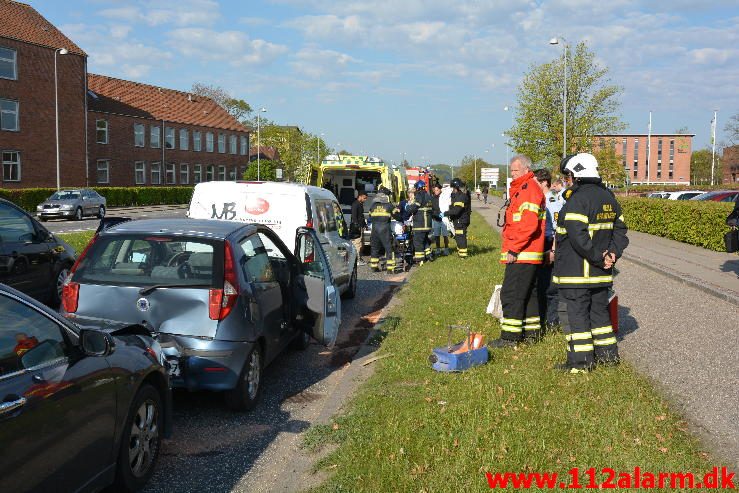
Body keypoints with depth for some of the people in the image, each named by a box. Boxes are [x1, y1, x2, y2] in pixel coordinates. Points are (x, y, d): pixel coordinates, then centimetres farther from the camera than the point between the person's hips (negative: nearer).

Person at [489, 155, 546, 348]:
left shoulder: (528, 189, -14)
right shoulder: (520, 189, 20)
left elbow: (529, 225, -23)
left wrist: (513, 249, -20)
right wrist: (512, 247, 20)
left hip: (521, 255, -11)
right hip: (529, 254, 11)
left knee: (511, 294, -8)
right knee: (529, 293, 15)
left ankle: (510, 336, -5)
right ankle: (531, 332, 24)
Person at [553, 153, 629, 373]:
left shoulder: (578, 199, -17)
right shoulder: (608, 197, 12)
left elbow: (577, 236, -26)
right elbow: (619, 229, 14)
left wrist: (598, 257, -18)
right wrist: (612, 253, 3)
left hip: (577, 271, -8)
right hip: (601, 272, 8)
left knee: (577, 313, -1)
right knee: (599, 309, 19)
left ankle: (580, 361, 3)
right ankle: (607, 353, 27)